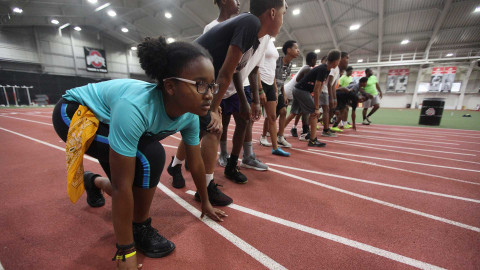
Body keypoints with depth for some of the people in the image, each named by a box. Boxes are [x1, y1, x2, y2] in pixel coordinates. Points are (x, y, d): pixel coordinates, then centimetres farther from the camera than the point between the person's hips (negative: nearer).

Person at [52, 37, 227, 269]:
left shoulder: (190, 114, -22)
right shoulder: (135, 107, -43)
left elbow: (196, 163, -10)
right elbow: (121, 187, -37)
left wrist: (205, 203, 2)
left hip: (107, 119, 6)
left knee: (137, 184, 9)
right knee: (150, 157, -29)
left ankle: (94, 182, 43)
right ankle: (140, 229, -2)